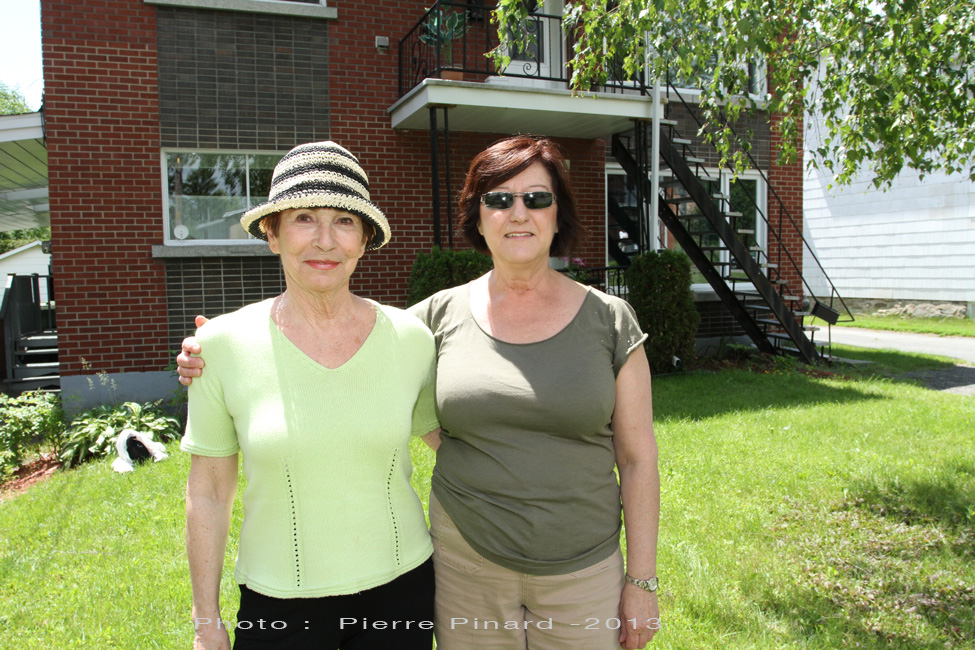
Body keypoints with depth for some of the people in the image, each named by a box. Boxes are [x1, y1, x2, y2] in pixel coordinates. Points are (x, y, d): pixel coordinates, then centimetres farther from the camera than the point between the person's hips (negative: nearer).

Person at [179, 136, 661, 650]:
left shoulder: (609, 320, -5)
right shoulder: (441, 315, -4)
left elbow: (638, 459, -1)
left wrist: (642, 582, -1)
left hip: (583, 574, 0)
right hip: (466, 564, 1)